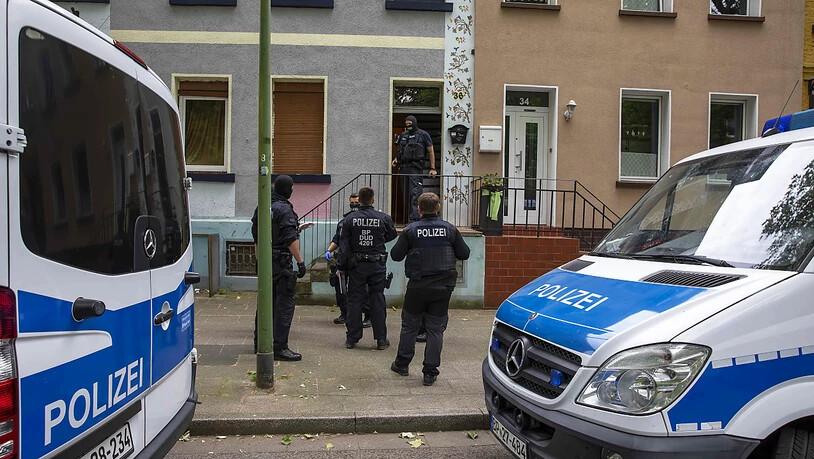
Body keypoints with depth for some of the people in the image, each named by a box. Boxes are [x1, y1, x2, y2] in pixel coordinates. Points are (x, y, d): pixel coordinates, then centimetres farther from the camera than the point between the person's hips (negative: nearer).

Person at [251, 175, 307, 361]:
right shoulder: (284, 209, -14)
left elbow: (256, 236, 19)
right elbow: (290, 239, -19)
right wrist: (300, 261, -16)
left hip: (265, 262, 9)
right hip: (281, 262, -9)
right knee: (285, 304, -4)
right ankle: (280, 347, -3)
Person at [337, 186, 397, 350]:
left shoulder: (350, 219, -3)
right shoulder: (384, 218, -5)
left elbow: (344, 245, -2)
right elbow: (392, 235, 13)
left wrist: (342, 266, 5)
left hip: (356, 265, 0)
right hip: (377, 265, 0)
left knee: (354, 300, 8)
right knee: (377, 300, 7)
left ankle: (352, 338, 14)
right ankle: (381, 339, 12)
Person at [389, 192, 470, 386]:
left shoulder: (410, 230, -6)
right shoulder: (450, 229, -3)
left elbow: (396, 255, -4)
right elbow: (464, 254, 3)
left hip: (417, 287, 0)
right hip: (442, 288, 1)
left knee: (409, 326, 16)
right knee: (436, 329, 9)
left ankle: (402, 364, 29)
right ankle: (430, 372, 12)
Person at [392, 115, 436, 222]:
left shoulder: (423, 135, 2)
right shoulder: (403, 135, 17)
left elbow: (431, 151, 2)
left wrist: (432, 168, -4)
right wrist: (396, 159, 8)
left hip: (415, 168, -6)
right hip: (403, 167, 6)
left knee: (415, 193, -15)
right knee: (406, 194, 9)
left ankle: (414, 219, -21)